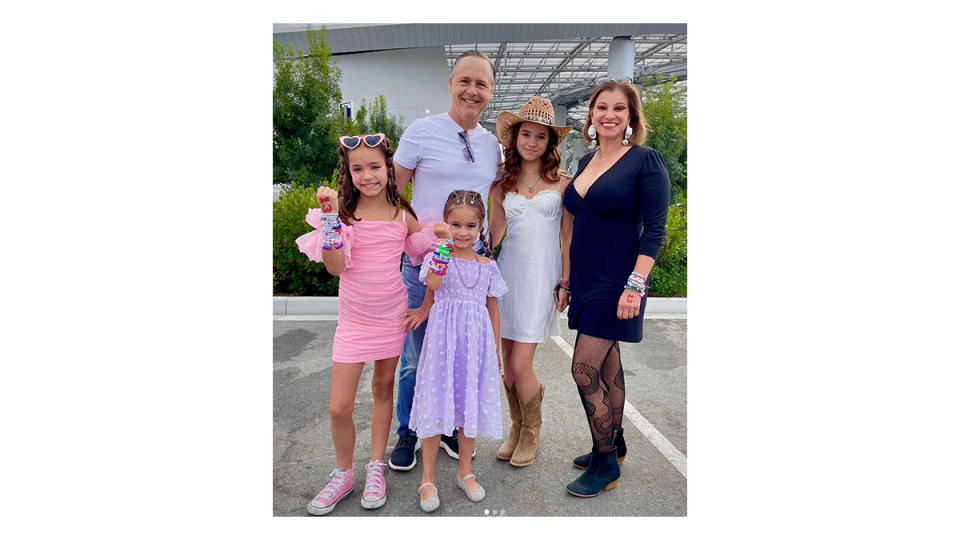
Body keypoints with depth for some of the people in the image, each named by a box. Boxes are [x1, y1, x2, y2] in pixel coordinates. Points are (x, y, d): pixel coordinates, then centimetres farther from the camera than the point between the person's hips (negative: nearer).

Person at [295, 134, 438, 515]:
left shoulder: (403, 215, -2)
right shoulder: (343, 212, -6)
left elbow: (432, 260, 6)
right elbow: (335, 267, -16)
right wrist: (330, 217, -24)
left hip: (392, 318, 1)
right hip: (353, 321, -1)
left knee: (383, 389, 15)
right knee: (339, 407, -1)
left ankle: (375, 469, 32)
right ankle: (343, 474, 25)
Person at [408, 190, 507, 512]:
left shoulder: (487, 265, 7)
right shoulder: (438, 255, -3)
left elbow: (493, 308, 13)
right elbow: (433, 284, -25)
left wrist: (494, 350, 14)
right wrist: (443, 244, -28)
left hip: (475, 343, 3)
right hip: (443, 339, -3)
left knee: (471, 406, 12)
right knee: (437, 406, 2)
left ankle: (465, 473, 31)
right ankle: (428, 479, 19)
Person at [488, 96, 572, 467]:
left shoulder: (562, 182, 3)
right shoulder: (501, 184, 8)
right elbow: (492, 234, 11)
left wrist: (566, 282, -2)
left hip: (542, 274, -3)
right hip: (509, 270, 3)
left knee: (520, 364, -6)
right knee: (508, 363, 7)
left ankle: (532, 432, 21)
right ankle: (517, 427, 31)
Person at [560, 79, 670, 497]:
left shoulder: (645, 161, -9)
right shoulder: (586, 162, 11)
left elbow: (654, 229, -14)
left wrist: (635, 286, -21)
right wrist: (568, 279, 16)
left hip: (615, 281, -7)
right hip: (586, 278, 7)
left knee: (585, 369, -8)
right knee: (606, 366, 16)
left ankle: (605, 463, 10)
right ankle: (614, 445, 32)